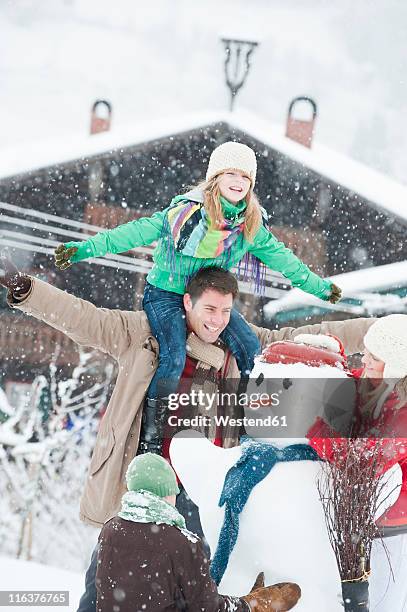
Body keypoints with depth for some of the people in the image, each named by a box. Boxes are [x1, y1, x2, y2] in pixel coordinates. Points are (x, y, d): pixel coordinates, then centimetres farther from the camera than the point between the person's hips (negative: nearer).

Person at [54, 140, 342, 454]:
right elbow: (136, 233, -21)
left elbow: (281, 257, 11)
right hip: (166, 296, -5)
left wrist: (319, 287, 19)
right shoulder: (187, 213, -21)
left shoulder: (252, 227, -4)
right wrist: (84, 249, -28)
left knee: (251, 351, -11)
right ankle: (150, 436, -12)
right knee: (174, 359, -28)